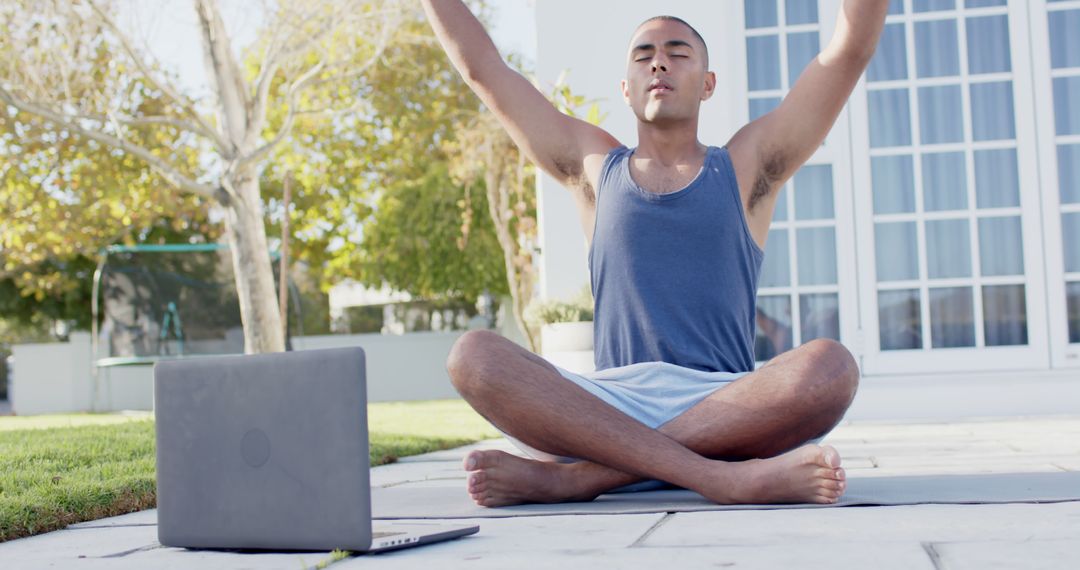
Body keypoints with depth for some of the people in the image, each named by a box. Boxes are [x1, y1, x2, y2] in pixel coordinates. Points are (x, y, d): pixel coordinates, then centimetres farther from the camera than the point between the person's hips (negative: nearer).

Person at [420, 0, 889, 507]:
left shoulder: (747, 165, 16)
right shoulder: (594, 166, 20)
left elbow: (851, 47, 10)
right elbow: (479, 66, 22)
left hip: (726, 408, -1)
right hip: (610, 404, 1)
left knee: (828, 368, -32)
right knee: (472, 356, -25)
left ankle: (571, 475, -32)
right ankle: (721, 476, -36)